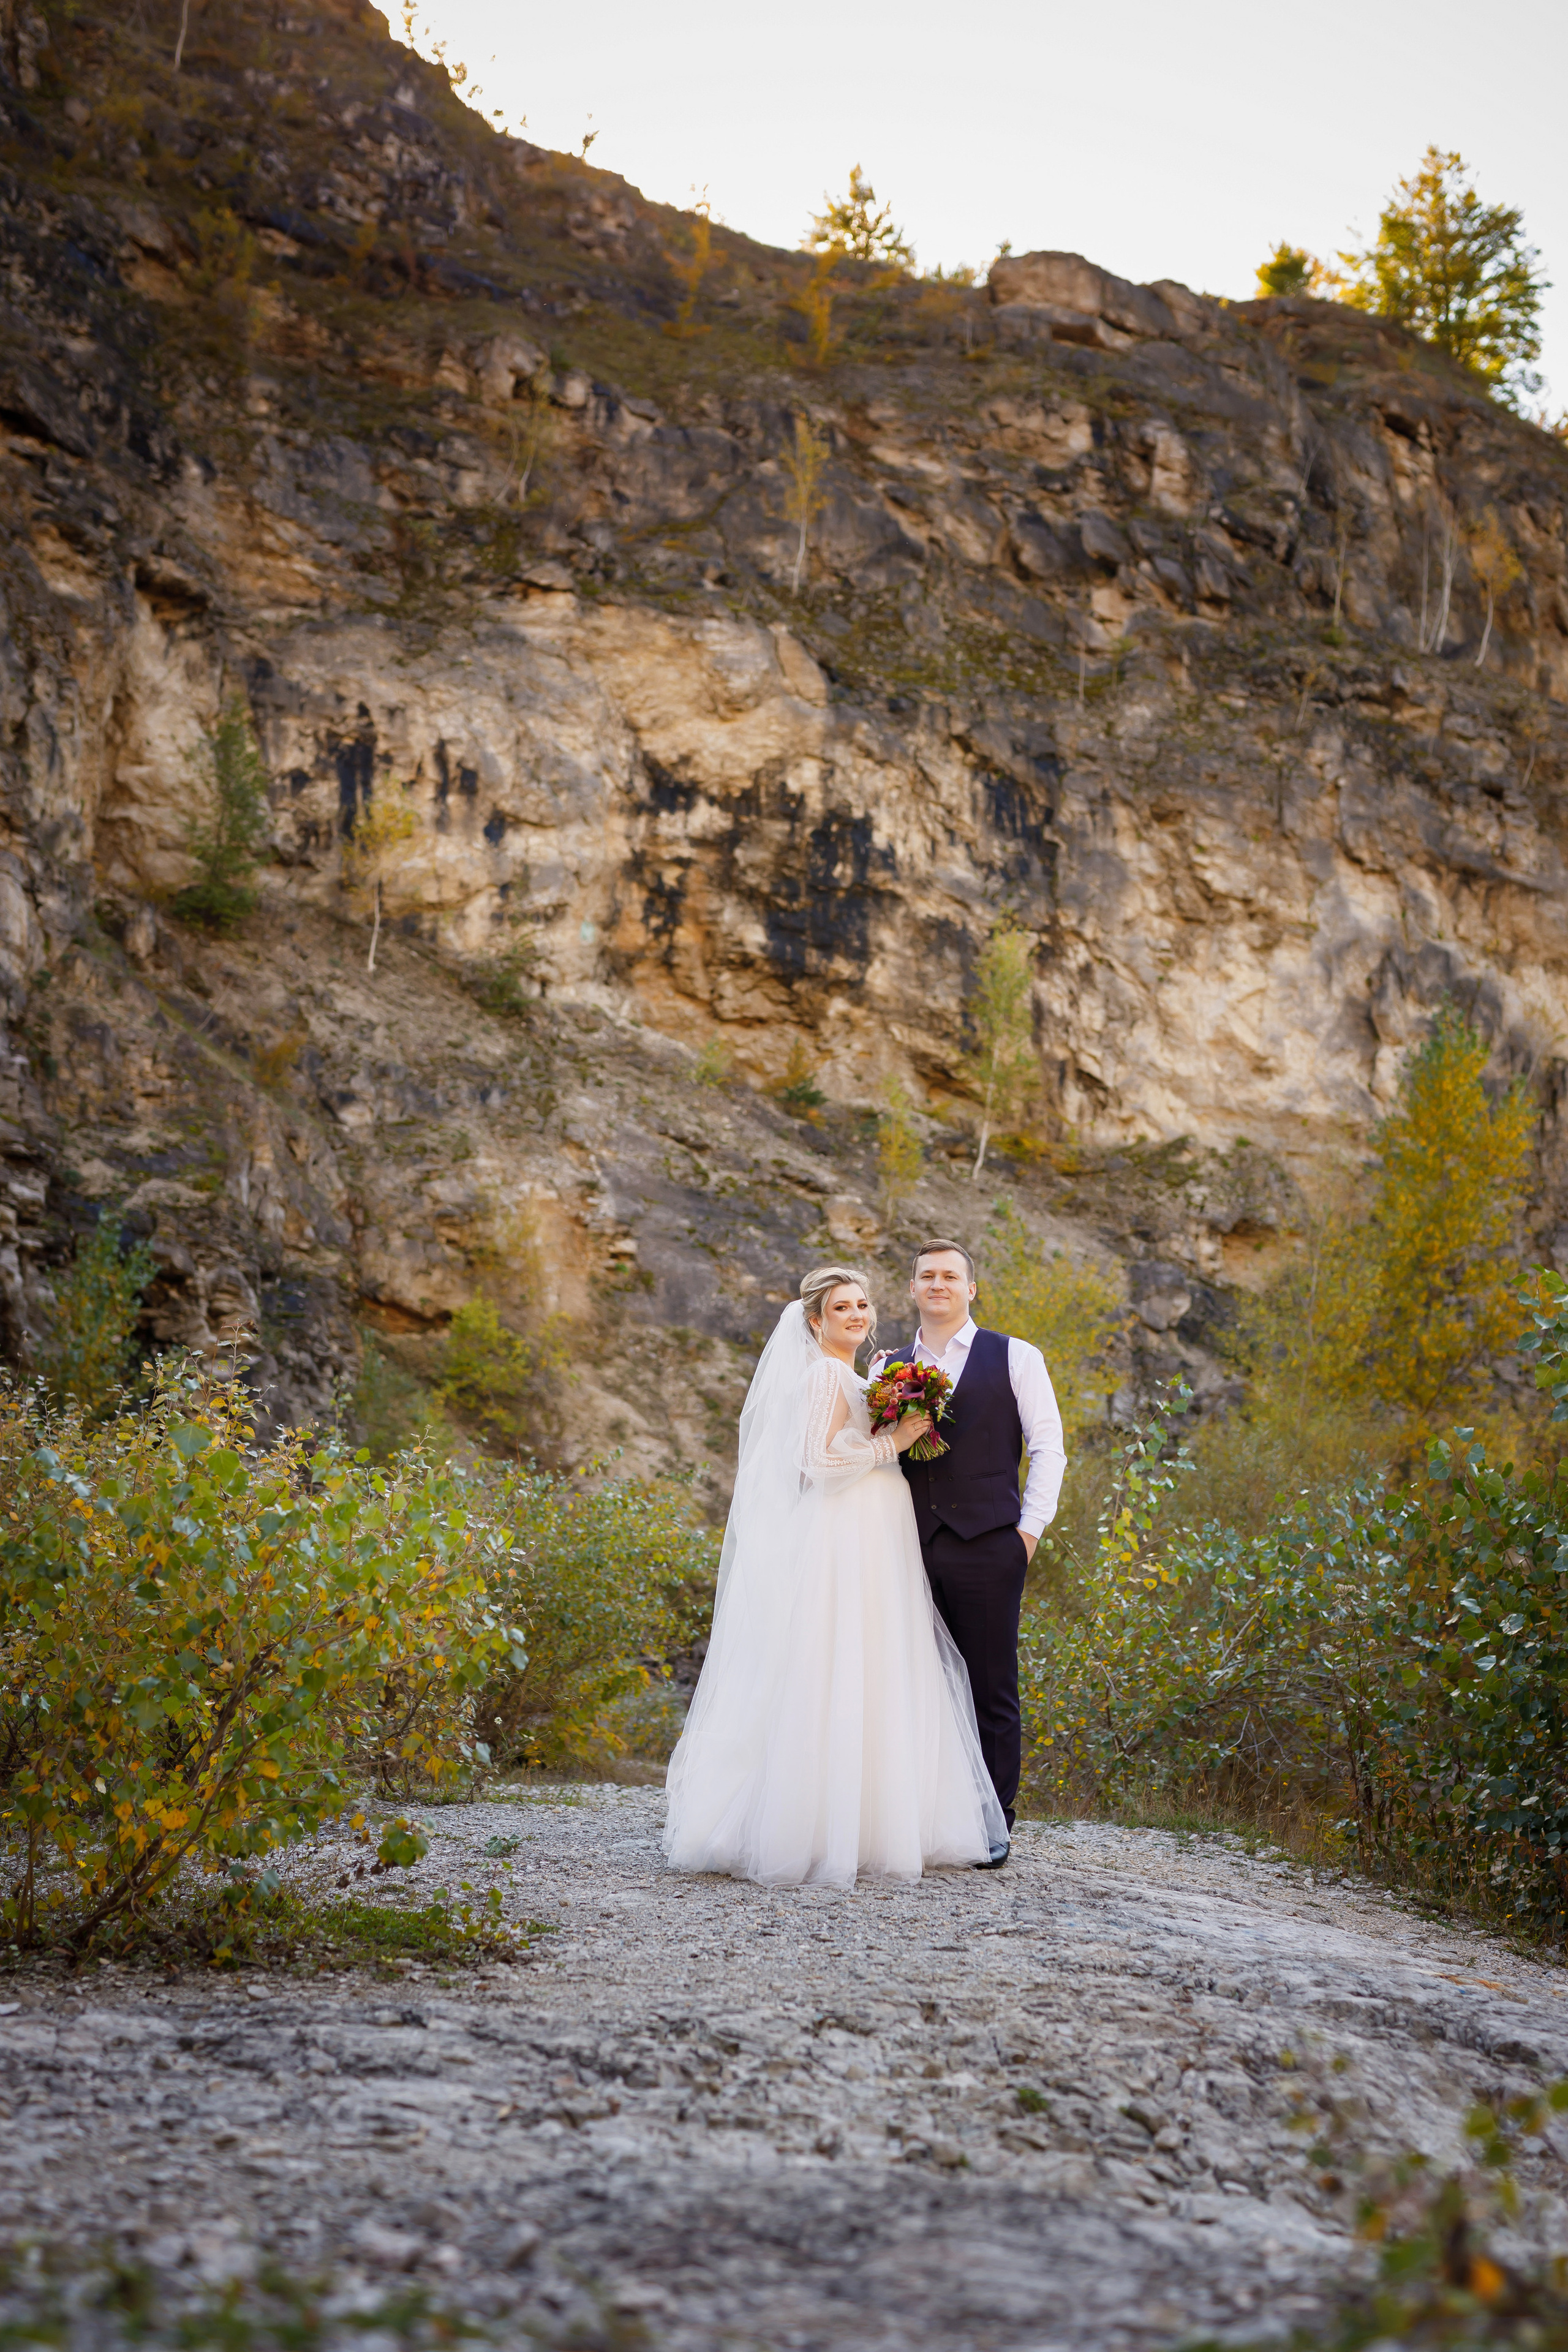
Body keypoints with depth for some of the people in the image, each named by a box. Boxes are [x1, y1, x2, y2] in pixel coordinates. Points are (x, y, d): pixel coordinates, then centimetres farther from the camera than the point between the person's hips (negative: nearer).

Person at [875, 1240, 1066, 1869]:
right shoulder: (892, 1371, 15)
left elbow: (1047, 1448, 4)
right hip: (914, 1550, 3)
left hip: (987, 1546, -3)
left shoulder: (1016, 1358, 6)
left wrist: (1030, 1529, -4)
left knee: (992, 1688, 0)